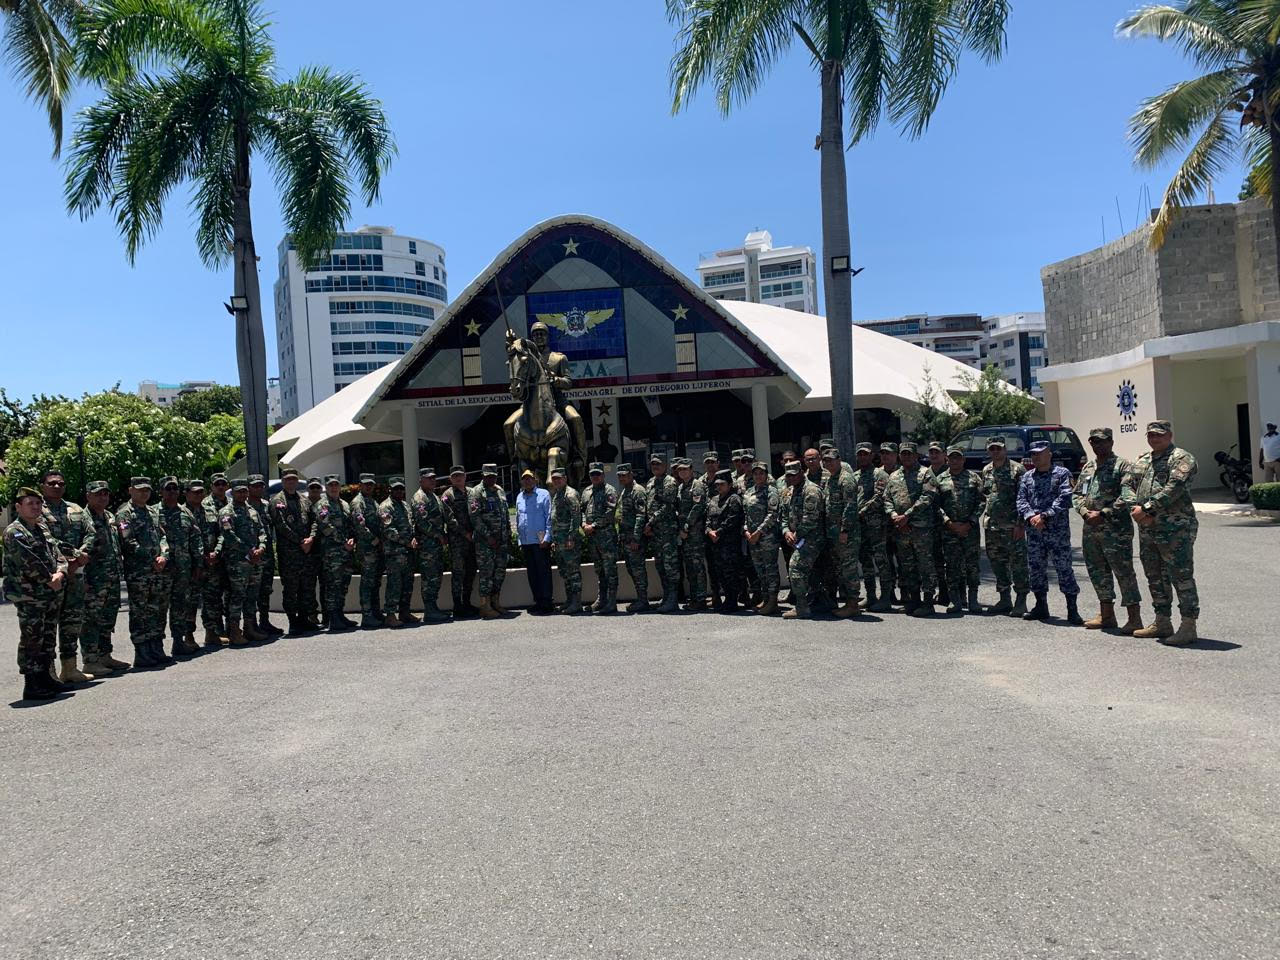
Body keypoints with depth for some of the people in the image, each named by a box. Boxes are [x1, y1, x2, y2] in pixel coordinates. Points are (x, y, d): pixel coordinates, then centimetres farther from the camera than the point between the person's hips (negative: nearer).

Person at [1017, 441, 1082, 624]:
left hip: (1058, 530, -5)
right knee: (1035, 568, 9)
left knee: (1064, 568, -4)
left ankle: (1072, 609, 2)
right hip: (1034, 531, 5)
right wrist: (1030, 517, -12)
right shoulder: (1027, 477, 14)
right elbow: (1021, 500, 7)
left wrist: (1045, 516, -17)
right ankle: (1041, 607, 21)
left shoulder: (1062, 473, -1)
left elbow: (1064, 499, -11)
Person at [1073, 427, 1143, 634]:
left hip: (1115, 529, -7)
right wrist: (1085, 512, -3)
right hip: (1090, 529, 8)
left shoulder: (1122, 466, -5)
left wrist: (1103, 514, -18)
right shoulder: (1087, 467, 17)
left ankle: (1134, 618, 0)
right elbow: (1077, 494, 16)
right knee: (1097, 571, 13)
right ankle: (1107, 615, 24)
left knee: (1124, 572, -5)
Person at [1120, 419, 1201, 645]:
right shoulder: (1141, 461, 17)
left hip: (1175, 529, -8)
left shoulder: (1181, 458, -6)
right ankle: (1162, 623, 25)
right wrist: (1134, 508, -10)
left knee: (1182, 577, -6)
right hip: (1147, 529, 8)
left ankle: (1188, 627, -1)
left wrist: (1147, 508, -21)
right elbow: (1127, 485, 8)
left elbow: (1174, 488, -19)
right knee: (1155, 578, 14)